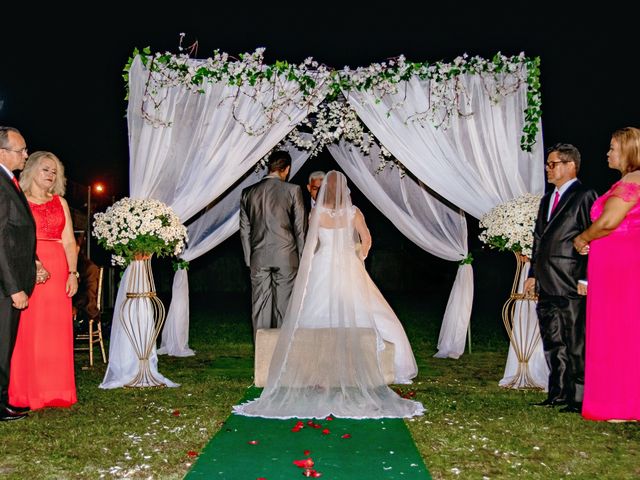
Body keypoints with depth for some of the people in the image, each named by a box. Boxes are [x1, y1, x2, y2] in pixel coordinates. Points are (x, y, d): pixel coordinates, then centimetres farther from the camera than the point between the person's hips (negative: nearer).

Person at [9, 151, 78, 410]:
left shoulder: (60, 202, 16)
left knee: (56, 330, 3)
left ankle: (55, 392, 10)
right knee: (27, 330, -3)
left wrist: (73, 272, -1)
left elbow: (68, 241, 10)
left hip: (57, 270, 3)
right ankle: (27, 393, 5)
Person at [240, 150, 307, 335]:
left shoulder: (248, 192, 6)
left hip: (258, 257, 3)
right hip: (286, 256, -2)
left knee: (260, 305, 6)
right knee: (283, 305, 4)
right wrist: (301, 257, 6)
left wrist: (248, 258, 15)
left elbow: (244, 230, 9)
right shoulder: (293, 190, -4)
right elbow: (300, 227, -3)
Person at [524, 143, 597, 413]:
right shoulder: (547, 199, 20)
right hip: (547, 285, 8)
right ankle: (558, 394, 21)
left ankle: (578, 398, 4)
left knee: (575, 343, -3)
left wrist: (587, 279, -15)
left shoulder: (584, 196, -5)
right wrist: (533, 274, 17)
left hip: (571, 285, -8)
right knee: (552, 343, 12)